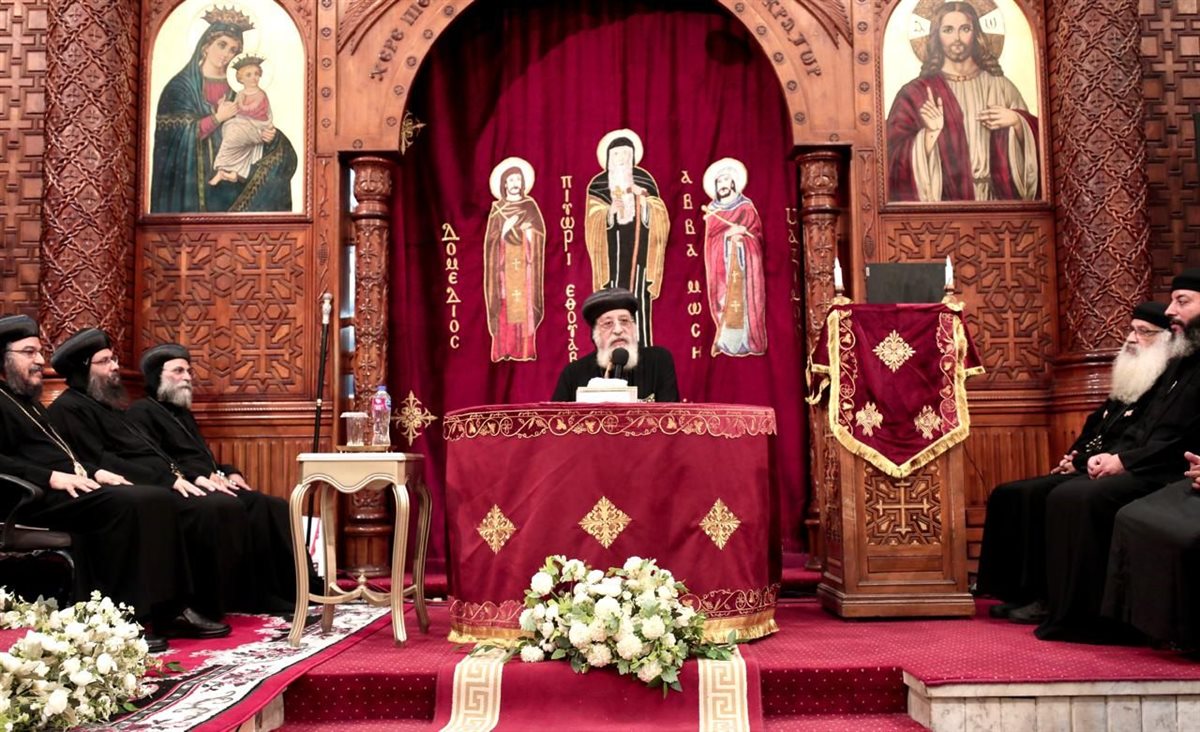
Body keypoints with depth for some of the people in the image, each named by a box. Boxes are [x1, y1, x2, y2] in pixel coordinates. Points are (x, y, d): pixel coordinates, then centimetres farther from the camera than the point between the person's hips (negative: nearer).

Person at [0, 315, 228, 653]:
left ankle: (170, 610, -12)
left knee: (157, 500, -10)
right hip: (38, 497, -9)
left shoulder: (28, 401, 27)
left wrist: (95, 472, 11)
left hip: (72, 487, 9)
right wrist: (52, 477, -23)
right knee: (126, 505, -32)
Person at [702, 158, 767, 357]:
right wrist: (732, 231, -7)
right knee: (722, 294, -4)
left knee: (741, 295, -10)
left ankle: (743, 341, -11)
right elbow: (711, 231, 3)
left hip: (742, 258, -3)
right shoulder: (712, 208, 15)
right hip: (720, 259, 3)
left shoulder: (746, 206, 7)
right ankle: (725, 341, -4)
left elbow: (755, 231, -1)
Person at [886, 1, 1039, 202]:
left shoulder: (1000, 86, 11)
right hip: (945, 201, -3)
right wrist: (931, 133, -16)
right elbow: (898, 159, -3)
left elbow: (1034, 143, 14)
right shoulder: (915, 92, 2)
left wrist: (1016, 121, -3)